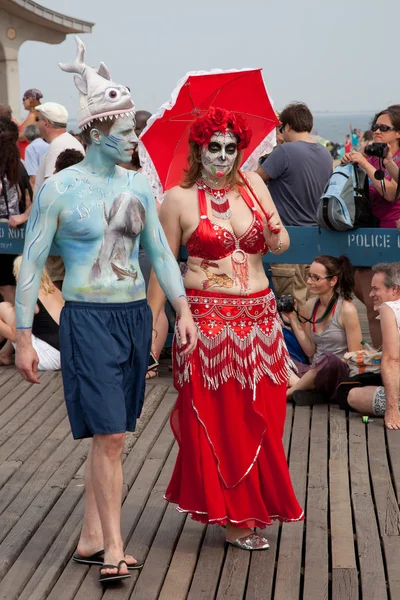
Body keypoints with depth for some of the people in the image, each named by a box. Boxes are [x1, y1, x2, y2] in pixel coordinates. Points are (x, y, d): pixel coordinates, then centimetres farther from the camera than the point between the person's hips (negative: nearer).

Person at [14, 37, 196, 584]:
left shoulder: (138, 186, 7)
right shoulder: (58, 189, -7)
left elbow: (160, 252, 13)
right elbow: (31, 264, -4)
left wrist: (183, 309, 2)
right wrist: (23, 337, -5)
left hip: (135, 315, 5)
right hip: (88, 318, -5)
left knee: (110, 434, 9)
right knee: (109, 436, -8)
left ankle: (91, 539, 21)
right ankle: (113, 549, 2)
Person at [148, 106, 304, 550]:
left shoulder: (252, 184, 7)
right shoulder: (178, 199, -4)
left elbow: (281, 247, 9)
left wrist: (275, 234, -14)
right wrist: (149, 323, -2)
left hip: (258, 318, 4)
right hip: (208, 320, -4)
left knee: (258, 420, 8)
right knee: (215, 422, 2)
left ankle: (249, 508, 25)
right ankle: (234, 518, 14)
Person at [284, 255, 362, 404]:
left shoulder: (346, 309, -11)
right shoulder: (310, 306, 6)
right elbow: (310, 352, 8)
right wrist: (292, 319, 2)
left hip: (340, 373, -6)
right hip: (315, 372, 6)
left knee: (328, 359, -39)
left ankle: (289, 392, -16)